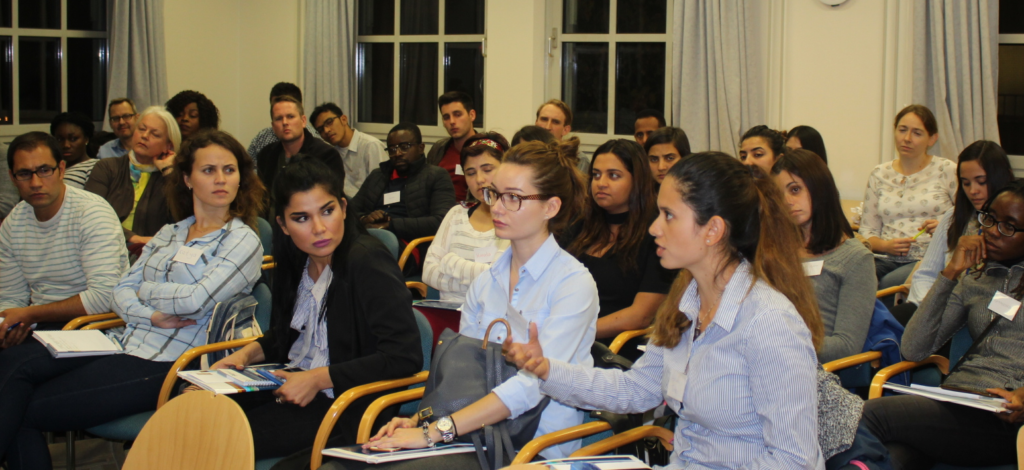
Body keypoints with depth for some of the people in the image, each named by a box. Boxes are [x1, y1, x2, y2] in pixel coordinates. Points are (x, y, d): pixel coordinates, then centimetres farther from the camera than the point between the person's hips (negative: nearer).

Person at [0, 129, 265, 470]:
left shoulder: (243, 241, -2)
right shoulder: (169, 234, 18)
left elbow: (195, 301, -15)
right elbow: (121, 292, 12)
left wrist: (146, 290, 2)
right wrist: (152, 316, -9)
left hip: (166, 366, -7)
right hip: (126, 345, 7)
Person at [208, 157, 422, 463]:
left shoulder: (368, 262, -19)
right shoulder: (296, 260, 6)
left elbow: (405, 357, -25)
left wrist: (319, 379, -21)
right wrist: (248, 353, 5)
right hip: (291, 382, 8)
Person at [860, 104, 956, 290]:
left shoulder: (947, 171, 6)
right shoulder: (879, 175, 16)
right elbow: (867, 231, 15)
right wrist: (885, 245, -6)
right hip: (887, 259, 3)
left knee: (889, 283, -36)